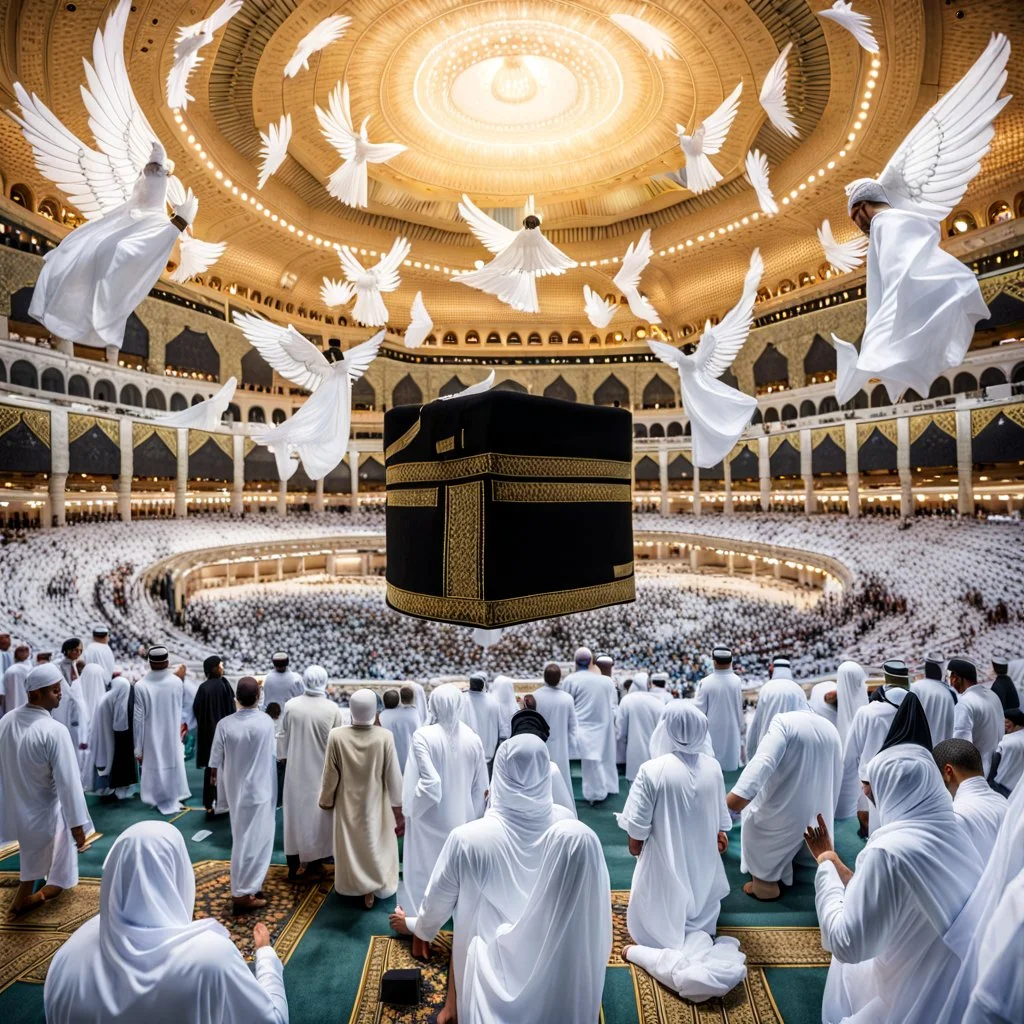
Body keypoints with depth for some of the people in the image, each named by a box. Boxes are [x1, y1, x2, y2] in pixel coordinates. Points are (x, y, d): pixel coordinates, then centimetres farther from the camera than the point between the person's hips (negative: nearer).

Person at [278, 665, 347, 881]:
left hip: (296, 769, 2)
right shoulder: (333, 709, -18)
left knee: (296, 812, 16)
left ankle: (294, 864, 27)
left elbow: (283, 737, 1)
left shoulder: (290, 706, -11)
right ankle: (313, 865, 23)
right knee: (317, 814, 12)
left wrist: (284, 758, 17)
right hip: (322, 770, -2)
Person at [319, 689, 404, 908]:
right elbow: (393, 776, -16)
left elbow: (330, 775, -10)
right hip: (376, 804, -1)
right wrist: (399, 809, -2)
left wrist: (326, 800, 8)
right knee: (375, 844, 21)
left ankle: (355, 885, 39)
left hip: (348, 804, 1)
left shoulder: (337, 736, -23)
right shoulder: (385, 736, -25)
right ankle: (372, 889, 32)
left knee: (351, 844, 23)